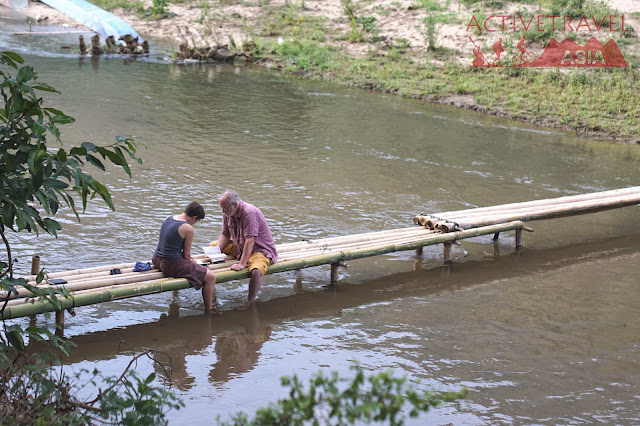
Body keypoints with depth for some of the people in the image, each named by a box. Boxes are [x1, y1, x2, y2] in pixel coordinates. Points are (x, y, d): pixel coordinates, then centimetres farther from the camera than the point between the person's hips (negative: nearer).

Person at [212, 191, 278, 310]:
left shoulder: (250, 213, -28)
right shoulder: (227, 213, -2)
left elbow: (250, 241, -31)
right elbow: (225, 235, 9)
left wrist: (242, 264, -34)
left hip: (261, 250, -9)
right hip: (240, 247, 9)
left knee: (255, 271, -38)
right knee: (213, 245, 8)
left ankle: (250, 302, -19)